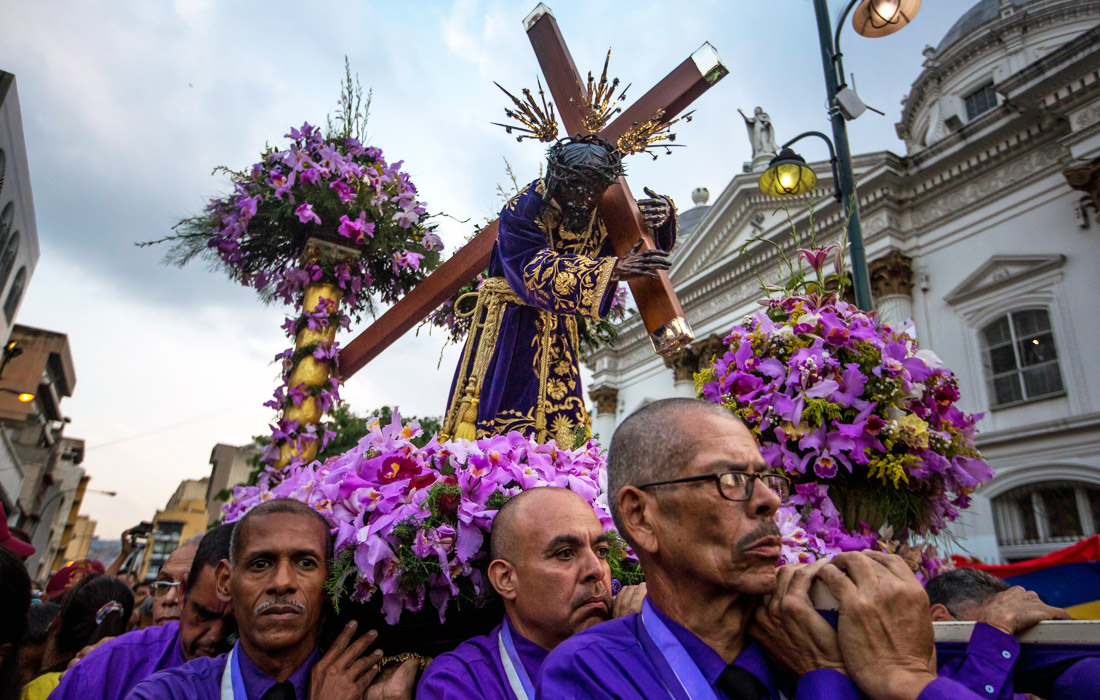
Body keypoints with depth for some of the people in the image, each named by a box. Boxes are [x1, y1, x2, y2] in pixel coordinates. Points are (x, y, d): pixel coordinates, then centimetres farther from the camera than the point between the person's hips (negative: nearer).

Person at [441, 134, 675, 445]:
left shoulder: (600, 214, -3)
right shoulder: (521, 211, -19)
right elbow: (539, 271, -32)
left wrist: (664, 215, -20)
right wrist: (613, 270, -42)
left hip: (558, 331, 5)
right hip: (510, 323, -5)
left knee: (559, 425, 3)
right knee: (492, 413, -6)